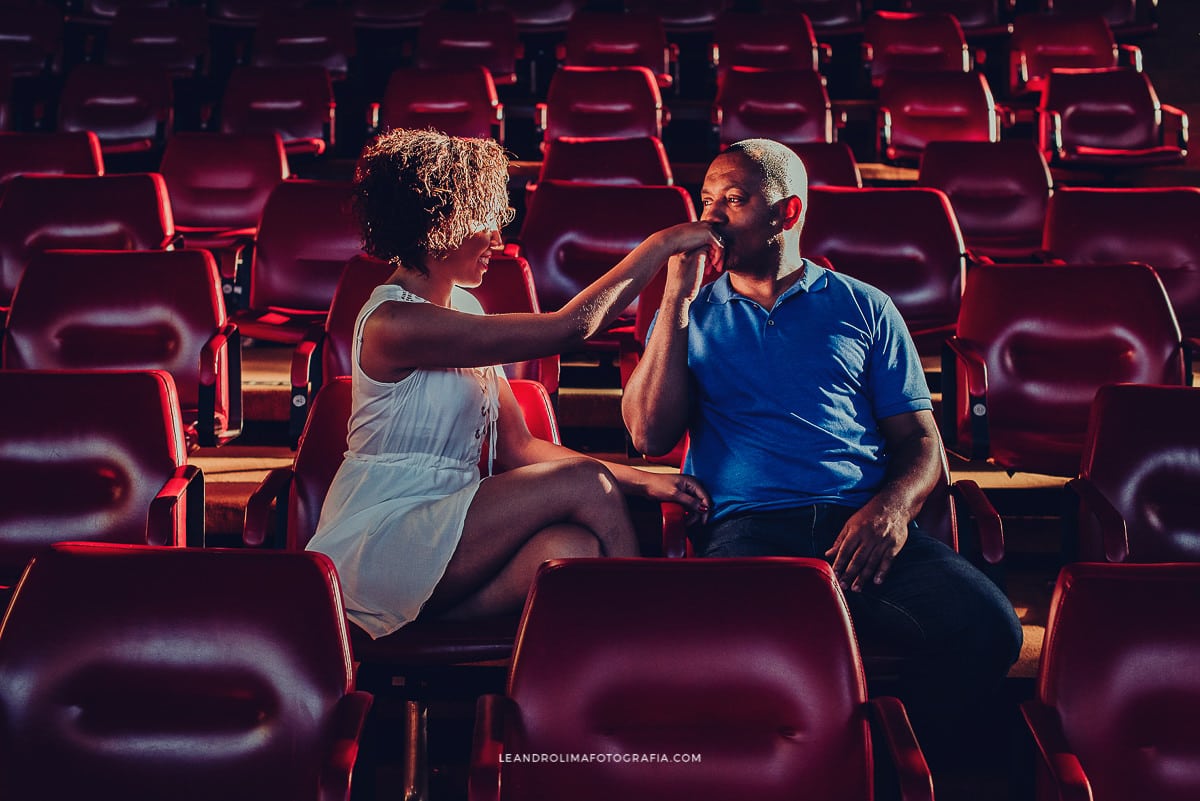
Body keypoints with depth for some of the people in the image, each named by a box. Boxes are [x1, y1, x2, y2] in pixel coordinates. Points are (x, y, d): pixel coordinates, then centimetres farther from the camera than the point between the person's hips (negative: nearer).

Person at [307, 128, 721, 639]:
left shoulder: (462, 309, 14)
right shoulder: (393, 323, -16)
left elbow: (516, 448, 11)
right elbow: (570, 328, -19)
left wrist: (641, 481, 0)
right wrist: (661, 245, -9)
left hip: (440, 529, 7)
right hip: (375, 546, -7)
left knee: (577, 547, -27)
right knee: (584, 484, -21)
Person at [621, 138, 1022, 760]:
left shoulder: (863, 308, 21)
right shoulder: (693, 312, 22)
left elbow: (920, 439, 15)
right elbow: (650, 434, 7)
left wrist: (892, 506, -8)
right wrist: (677, 297, 4)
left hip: (863, 525, 2)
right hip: (749, 527, -1)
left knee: (988, 630, -27)